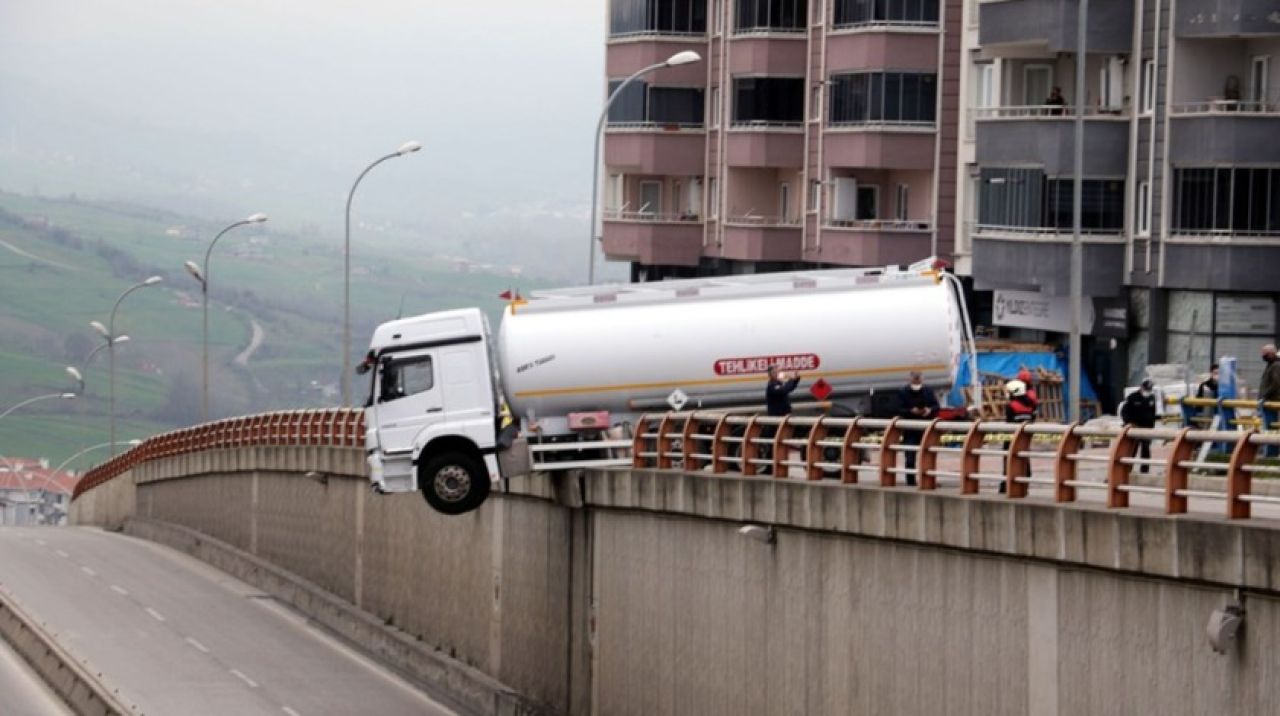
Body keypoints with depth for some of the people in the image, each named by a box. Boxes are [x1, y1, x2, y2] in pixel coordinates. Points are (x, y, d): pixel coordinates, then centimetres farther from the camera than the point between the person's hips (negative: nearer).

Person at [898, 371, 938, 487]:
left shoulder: (928, 391, 5)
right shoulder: (903, 392, -2)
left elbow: (936, 406, 6)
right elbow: (900, 410, -7)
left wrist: (930, 410, -17)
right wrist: (911, 411, -25)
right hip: (910, 430, -2)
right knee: (910, 457, -4)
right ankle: (910, 481, 3)